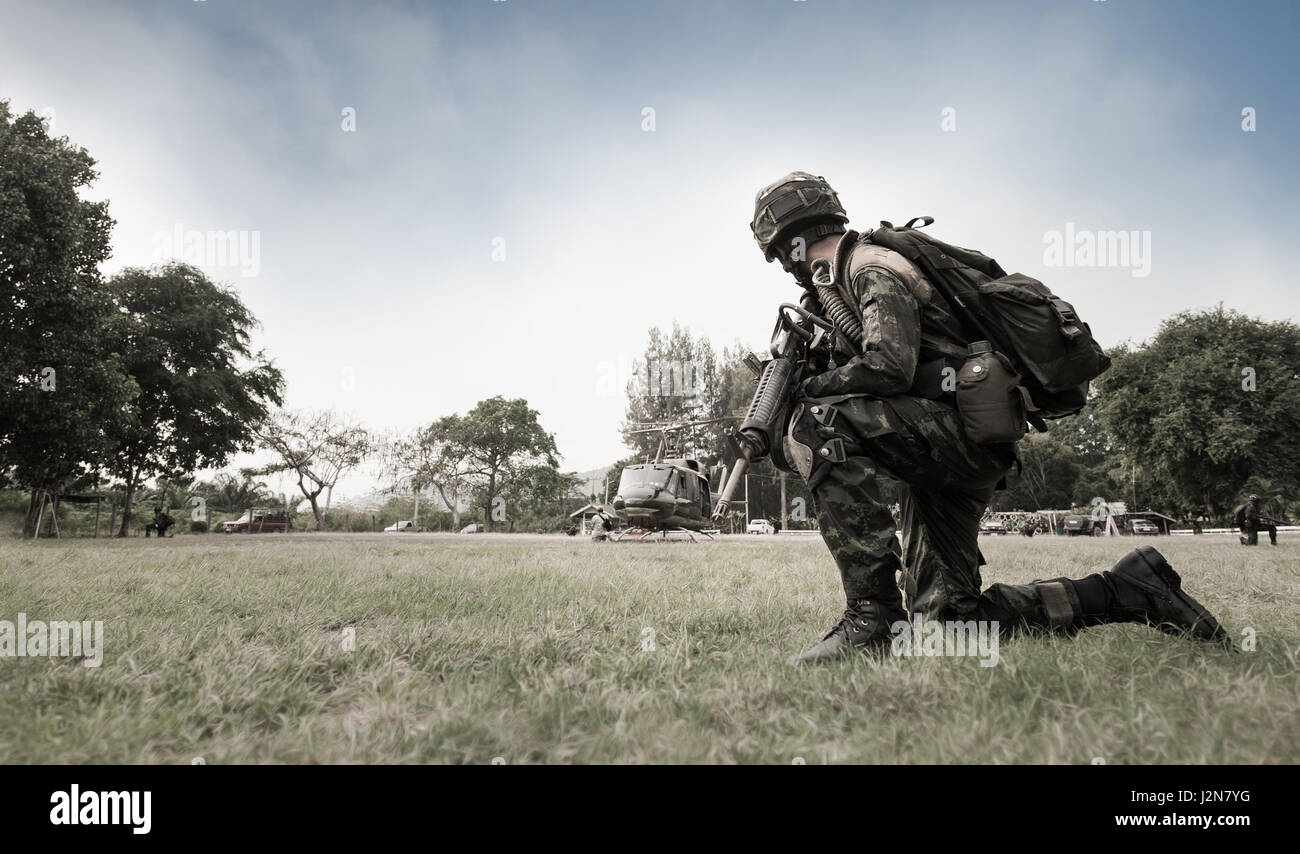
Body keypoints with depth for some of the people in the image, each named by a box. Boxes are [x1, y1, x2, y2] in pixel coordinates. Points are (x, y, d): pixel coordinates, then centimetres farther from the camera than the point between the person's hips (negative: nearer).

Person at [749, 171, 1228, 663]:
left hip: (966, 432, -10)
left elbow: (888, 367, -26)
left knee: (816, 420, -27)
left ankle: (872, 616, -26)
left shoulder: (871, 268, -9)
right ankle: (1129, 590, 17)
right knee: (951, 616, 6)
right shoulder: (854, 274, 21)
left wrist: (808, 387, -12)